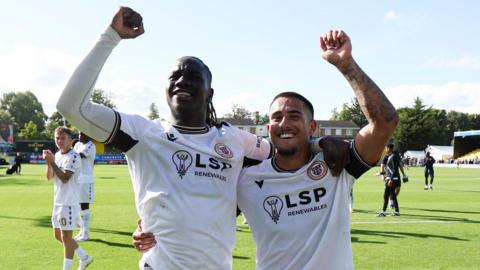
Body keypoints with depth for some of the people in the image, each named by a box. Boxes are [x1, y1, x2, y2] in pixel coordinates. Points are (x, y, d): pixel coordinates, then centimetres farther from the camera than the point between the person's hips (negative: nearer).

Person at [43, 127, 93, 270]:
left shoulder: (73, 157, -15)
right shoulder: (57, 155, 12)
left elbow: (64, 178, -23)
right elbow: (49, 177, 10)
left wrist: (52, 162, -23)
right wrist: (49, 162, -7)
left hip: (69, 203, -10)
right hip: (58, 202, 10)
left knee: (66, 236, -3)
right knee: (58, 235, 17)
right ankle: (84, 257, 27)